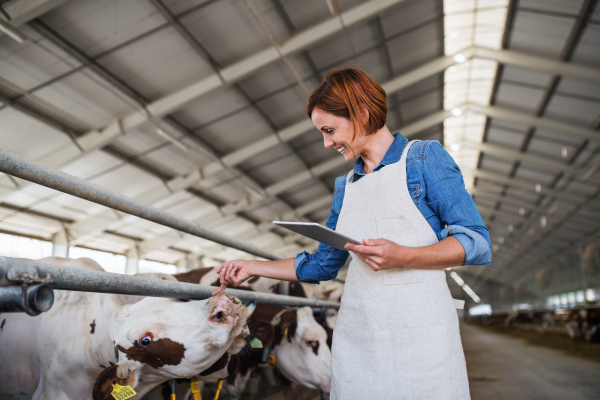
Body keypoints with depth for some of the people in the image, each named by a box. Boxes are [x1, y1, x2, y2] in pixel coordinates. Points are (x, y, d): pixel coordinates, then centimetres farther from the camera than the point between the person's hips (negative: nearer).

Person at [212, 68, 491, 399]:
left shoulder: (424, 157, -1)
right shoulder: (344, 186, 15)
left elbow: (478, 242, -7)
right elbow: (322, 265, 21)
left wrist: (402, 256, -20)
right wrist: (252, 267, 20)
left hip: (419, 332, -4)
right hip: (356, 334, 5)